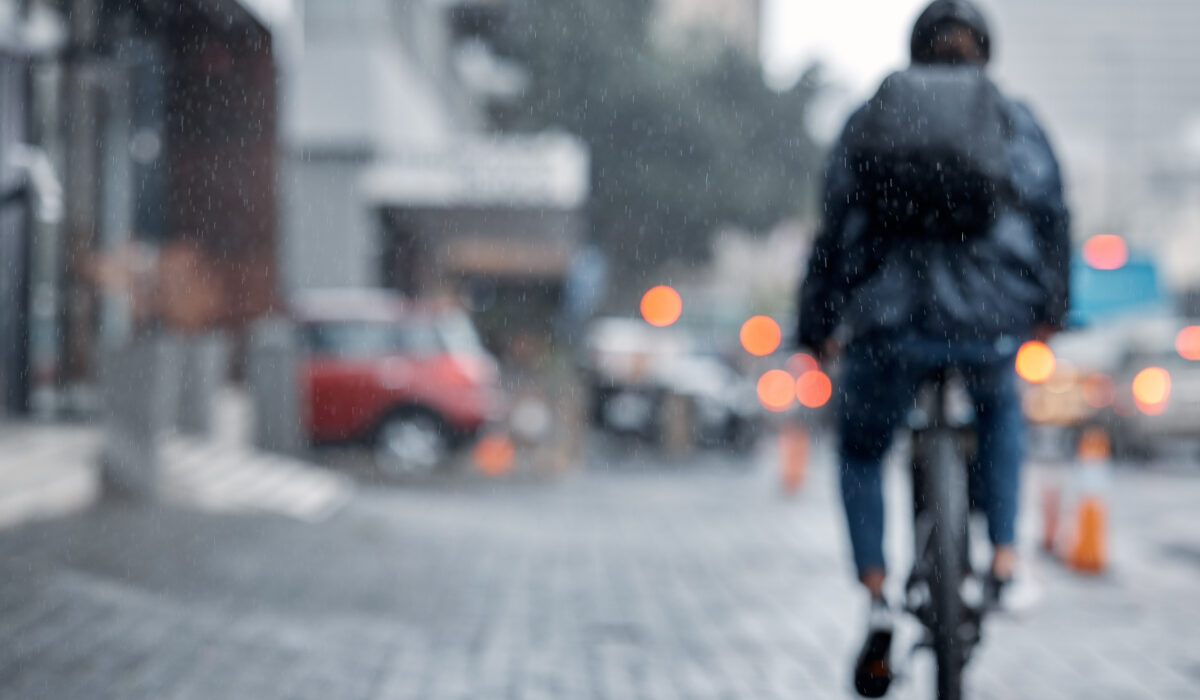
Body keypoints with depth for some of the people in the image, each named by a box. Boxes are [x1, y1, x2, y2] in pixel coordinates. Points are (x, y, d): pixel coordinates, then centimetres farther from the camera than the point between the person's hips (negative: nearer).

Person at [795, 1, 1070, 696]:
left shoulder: (867, 122, 15)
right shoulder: (1016, 120, 14)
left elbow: (834, 230, 12)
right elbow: (1052, 218, 15)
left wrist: (817, 325, 21)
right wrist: (1051, 306, 31)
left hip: (889, 324, 0)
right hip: (989, 324, 0)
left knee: (861, 451, 25)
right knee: (1001, 408, 35)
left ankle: (877, 601, 9)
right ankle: (1004, 561, 23)